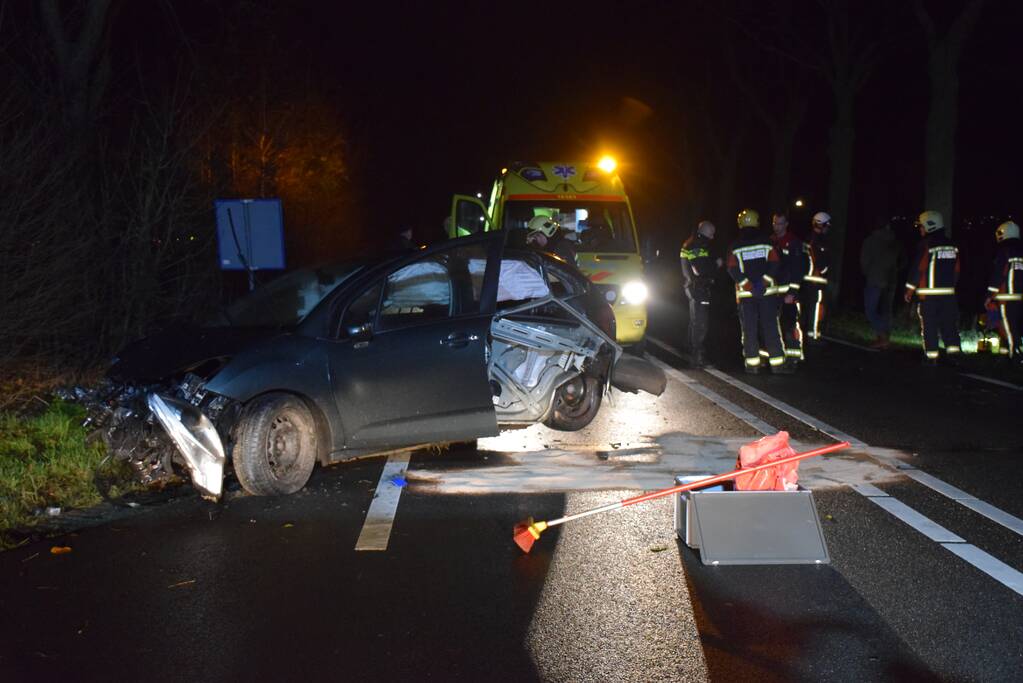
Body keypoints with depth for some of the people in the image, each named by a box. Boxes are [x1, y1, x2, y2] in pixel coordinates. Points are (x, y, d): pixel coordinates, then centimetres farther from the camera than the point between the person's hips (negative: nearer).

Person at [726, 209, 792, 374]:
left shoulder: (735, 247, 1)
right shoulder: (766, 243, 2)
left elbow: (733, 270, -8)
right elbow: (774, 264, -7)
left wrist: (749, 285, -10)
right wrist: (763, 281, -12)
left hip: (745, 293, 0)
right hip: (768, 291, 0)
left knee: (749, 329, 5)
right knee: (771, 327, 3)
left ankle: (752, 364, 5)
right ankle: (777, 362, 3)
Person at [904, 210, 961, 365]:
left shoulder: (925, 245, -9)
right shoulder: (952, 245, 10)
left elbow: (917, 268, -9)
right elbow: (957, 270, 13)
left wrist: (909, 289, -1)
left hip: (928, 293, -5)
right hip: (948, 292, 5)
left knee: (929, 326, 0)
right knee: (949, 324, 9)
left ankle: (931, 356, 0)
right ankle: (953, 352, 4)